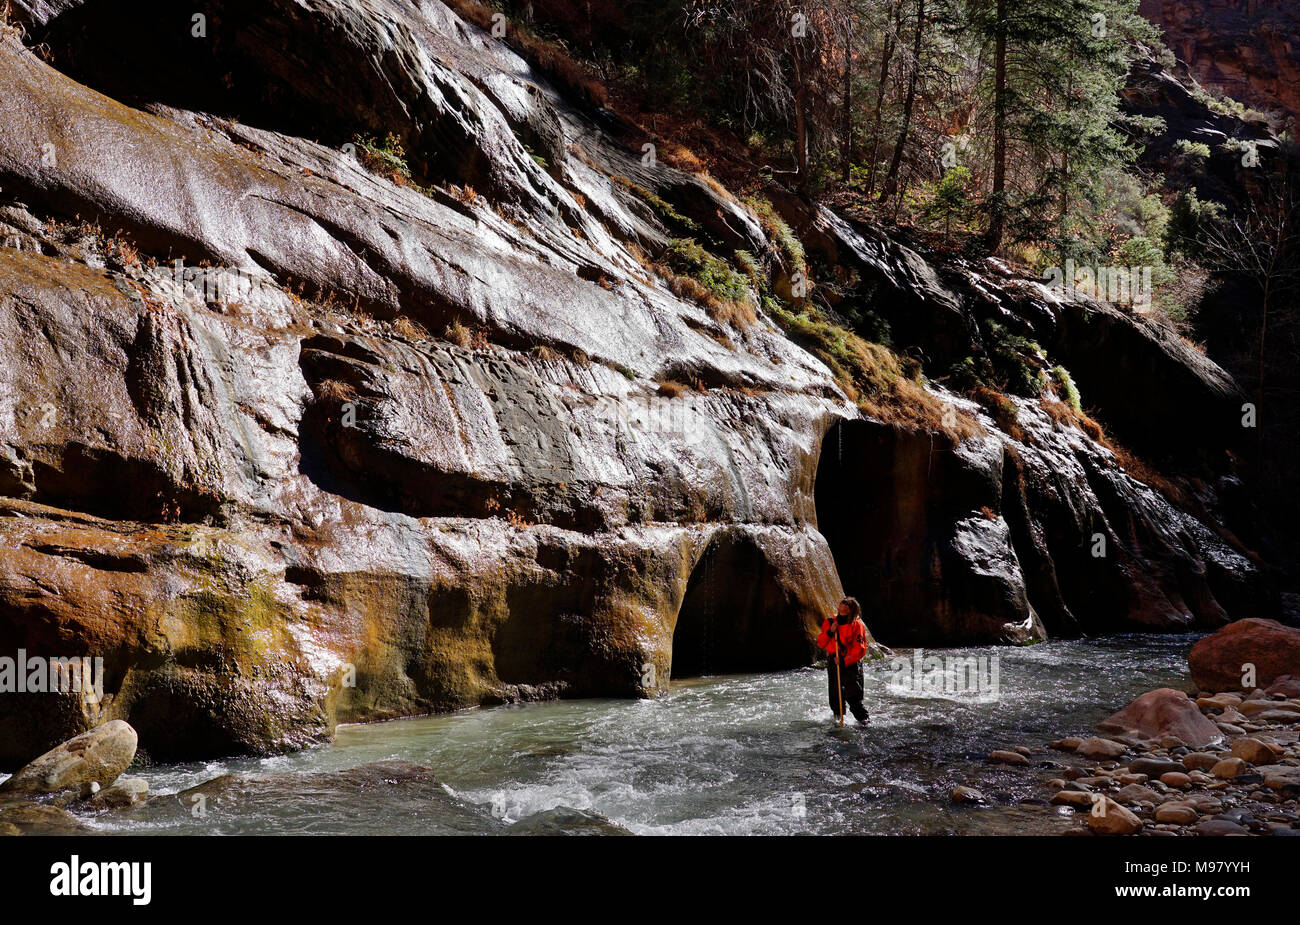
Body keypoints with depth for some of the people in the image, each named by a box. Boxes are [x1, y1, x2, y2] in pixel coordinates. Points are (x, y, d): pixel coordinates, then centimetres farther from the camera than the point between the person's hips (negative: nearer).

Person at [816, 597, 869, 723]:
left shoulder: (857, 625, -7)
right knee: (835, 694, 9)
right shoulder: (829, 622, 5)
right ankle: (838, 716, 30)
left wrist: (845, 661, -21)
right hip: (833, 661, 4)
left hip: (851, 663, -4)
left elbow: (859, 649, -12)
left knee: (853, 695, -11)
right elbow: (820, 644, 4)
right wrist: (829, 632, -13)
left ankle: (863, 718, 2)